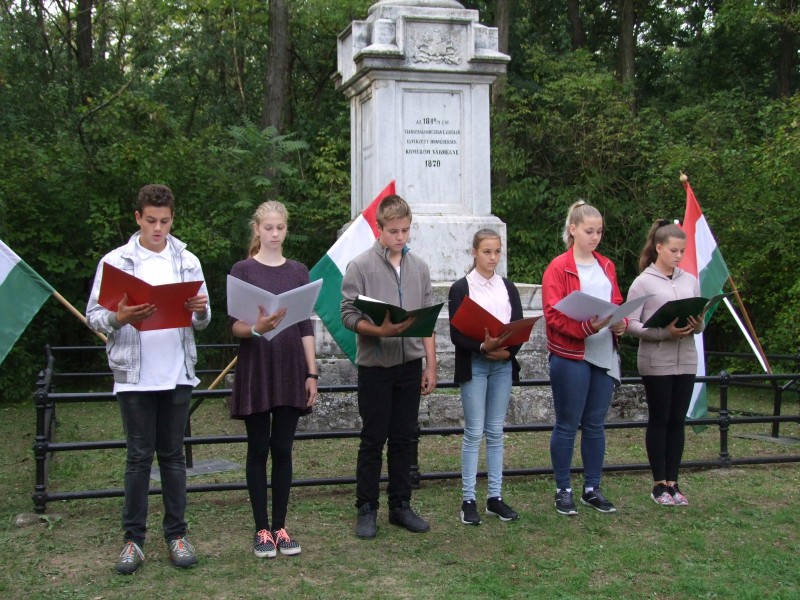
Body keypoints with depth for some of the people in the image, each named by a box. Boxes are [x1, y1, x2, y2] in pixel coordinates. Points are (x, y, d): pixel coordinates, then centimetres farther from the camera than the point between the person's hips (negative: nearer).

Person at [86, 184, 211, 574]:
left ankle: (176, 534, 19)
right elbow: (94, 316, -2)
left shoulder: (188, 262, 7)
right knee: (139, 456, 3)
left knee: (173, 454, 10)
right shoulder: (115, 261, 0)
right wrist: (118, 318, -22)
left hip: (177, 375, 2)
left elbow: (202, 321, 9)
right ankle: (133, 539, 13)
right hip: (134, 376, -2)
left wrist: (200, 311, -14)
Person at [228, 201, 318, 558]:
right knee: (258, 450, 3)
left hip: (290, 370, 2)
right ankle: (261, 529, 12)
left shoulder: (298, 272, 9)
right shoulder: (242, 270, 0)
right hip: (255, 369, -2)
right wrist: (257, 328, -27)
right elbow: (235, 325, -5)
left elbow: (306, 327, 8)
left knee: (282, 450, 5)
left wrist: (312, 372, 3)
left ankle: (280, 527, 14)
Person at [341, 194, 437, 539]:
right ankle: (366, 509, 14)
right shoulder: (360, 266, -5)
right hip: (375, 365, -4)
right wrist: (380, 330, -25)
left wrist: (431, 365, 7)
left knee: (403, 439, 11)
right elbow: (348, 314, -9)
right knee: (373, 440, 3)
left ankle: (400, 506, 21)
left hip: (410, 365, 4)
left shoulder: (419, 268, 7)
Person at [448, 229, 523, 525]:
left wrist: (508, 350, -11)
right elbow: (456, 334, -8)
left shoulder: (508, 288, 9)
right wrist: (482, 346, -23)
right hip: (473, 365, -4)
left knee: (495, 432, 8)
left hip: (503, 365, 4)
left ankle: (495, 497, 15)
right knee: (474, 433, -2)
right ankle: (468, 500, 5)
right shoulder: (461, 288, -3)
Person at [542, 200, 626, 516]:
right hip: (570, 356, -5)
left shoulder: (607, 267, 14)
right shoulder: (558, 268, -5)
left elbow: (617, 305, 18)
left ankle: (592, 489, 21)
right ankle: (563, 490, 12)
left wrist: (620, 323, -4)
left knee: (595, 424, 11)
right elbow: (553, 314, -12)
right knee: (567, 425, 2)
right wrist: (587, 326, -24)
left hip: (605, 355, 6)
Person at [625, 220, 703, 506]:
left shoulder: (690, 280, 10)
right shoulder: (643, 282, -3)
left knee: (677, 421, 8)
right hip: (656, 362, -4)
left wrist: (697, 325, -10)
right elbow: (631, 324, -8)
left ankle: (672, 482, 16)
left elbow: (700, 322, 13)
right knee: (659, 421, 3)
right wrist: (665, 332, -20)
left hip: (686, 361, 4)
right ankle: (659, 484, 12)